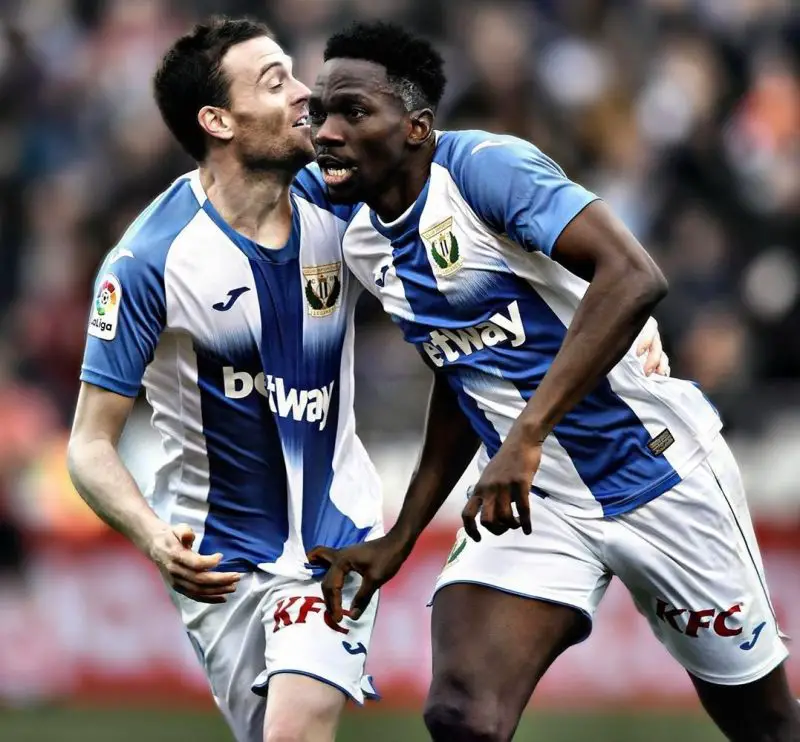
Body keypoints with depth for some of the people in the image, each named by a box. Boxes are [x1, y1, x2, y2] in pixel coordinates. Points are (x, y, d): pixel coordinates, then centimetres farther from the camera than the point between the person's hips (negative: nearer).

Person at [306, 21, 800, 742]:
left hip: (656, 471, -6)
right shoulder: (365, 245, 6)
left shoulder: (486, 166, -18)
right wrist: (400, 540, 15)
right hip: (530, 500, 6)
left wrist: (528, 433, -36)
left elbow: (633, 276, -31)